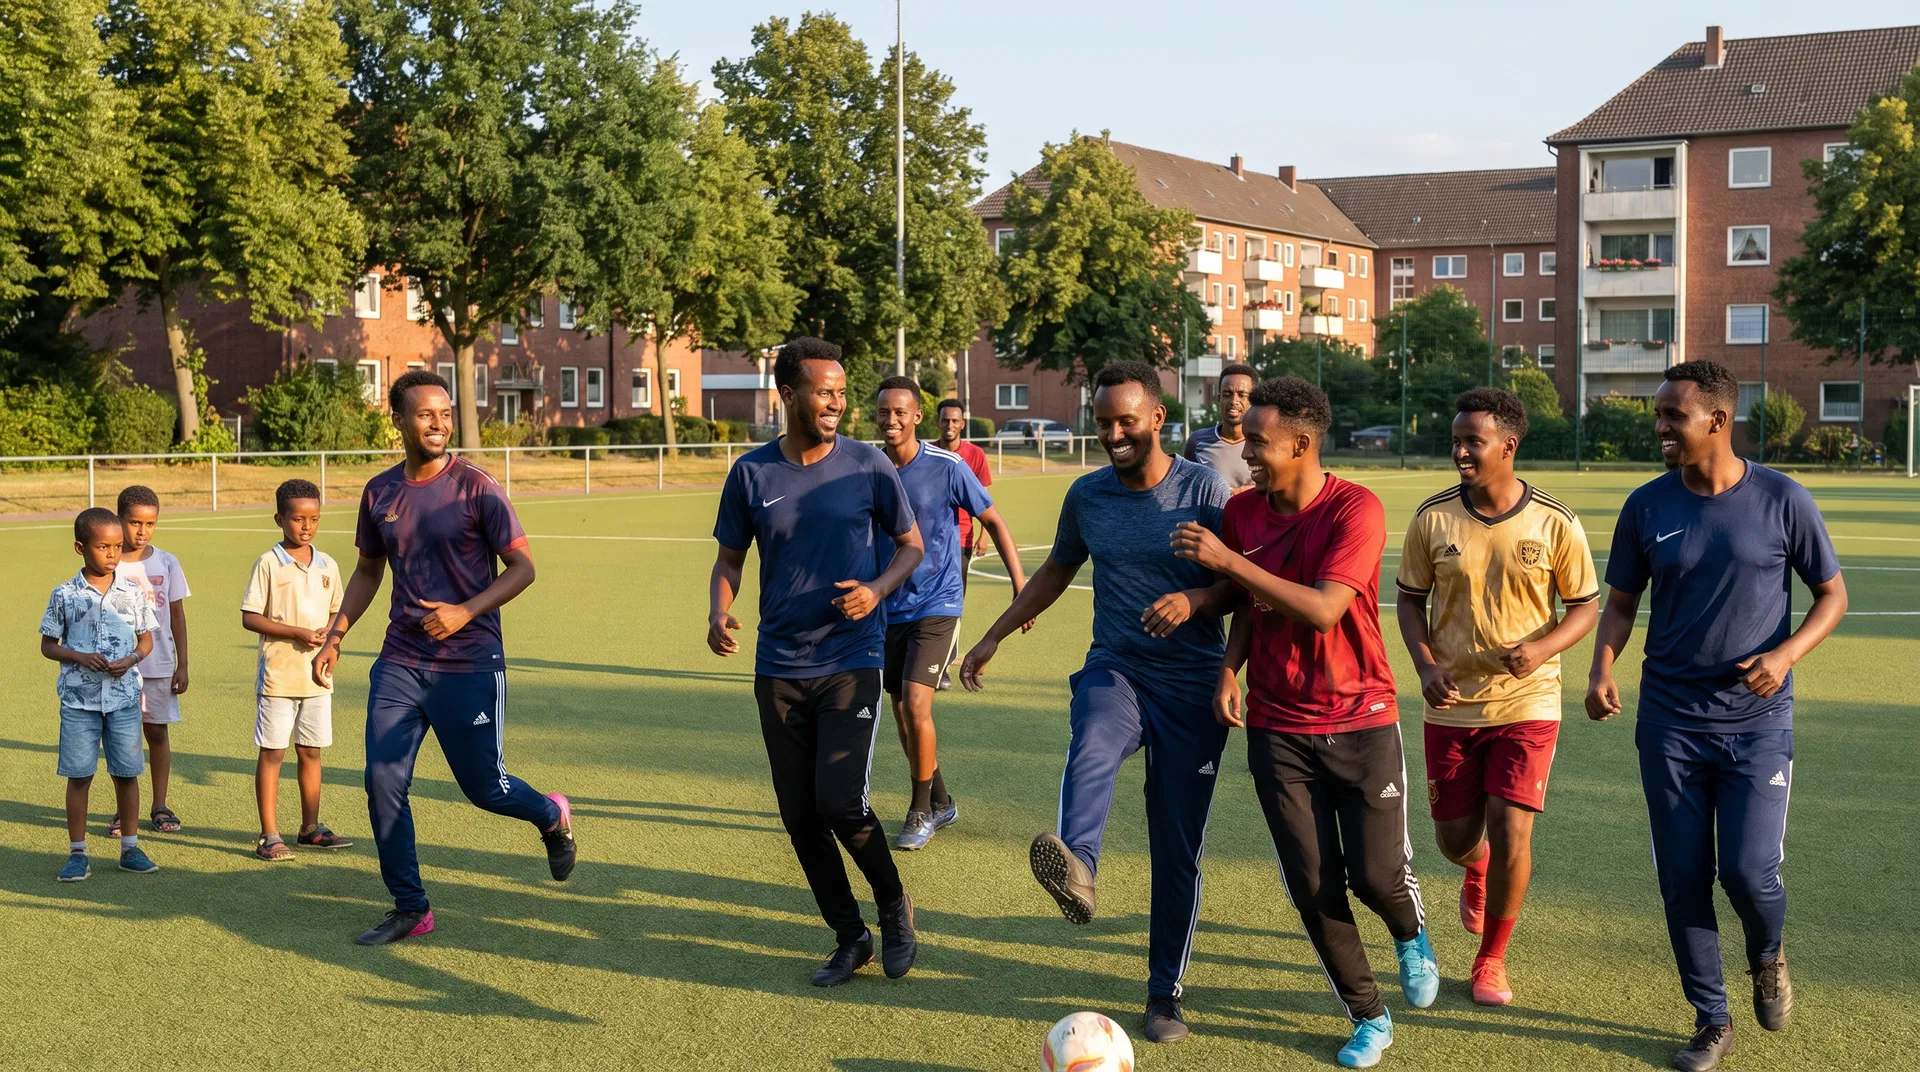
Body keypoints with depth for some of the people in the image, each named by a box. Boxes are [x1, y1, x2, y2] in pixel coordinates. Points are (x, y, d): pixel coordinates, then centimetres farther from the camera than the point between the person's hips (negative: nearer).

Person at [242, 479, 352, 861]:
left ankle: (311, 827, 24)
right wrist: (296, 633, -17)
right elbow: (249, 617, -9)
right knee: (272, 753, 0)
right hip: (279, 675, -5)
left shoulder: (327, 565, 7)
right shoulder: (269, 564, -7)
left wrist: (330, 632, -5)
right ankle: (270, 836, 5)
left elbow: (337, 611, 17)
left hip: (317, 675, 5)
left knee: (311, 752, 13)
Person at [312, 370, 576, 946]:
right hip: (399, 662, 4)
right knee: (383, 783, -2)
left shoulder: (477, 488, -8)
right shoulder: (379, 493, 5)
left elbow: (522, 568, -6)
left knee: (484, 787, 2)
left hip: (469, 665, -4)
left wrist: (467, 611, -20)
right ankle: (409, 909, 12)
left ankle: (552, 816, 35)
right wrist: (334, 636, 11)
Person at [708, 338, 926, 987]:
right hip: (779, 668, 3)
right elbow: (730, 557, 12)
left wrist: (877, 591, -12)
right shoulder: (751, 473, 2)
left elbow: (911, 546, 8)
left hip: (852, 662, -3)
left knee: (841, 804, -14)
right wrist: (719, 612, -8)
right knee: (800, 818, 5)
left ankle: (894, 908, 14)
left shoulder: (868, 467, -3)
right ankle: (849, 938, 23)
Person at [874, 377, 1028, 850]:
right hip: (890, 610, 5)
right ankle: (940, 802, 27)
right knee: (902, 714, 9)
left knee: (915, 704, -15)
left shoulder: (947, 467, -11)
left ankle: (921, 811, 1)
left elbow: (994, 522, -3)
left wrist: (1020, 584, -8)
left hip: (936, 604, -5)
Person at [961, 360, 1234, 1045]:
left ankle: (1165, 993, 16)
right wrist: (995, 635, 22)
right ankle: (1075, 866, -60)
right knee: (1091, 750, -35)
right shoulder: (1087, 495, 5)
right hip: (1115, 670, 2)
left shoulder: (1204, 489, -4)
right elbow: (1057, 570, 22)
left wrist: (1194, 601, -23)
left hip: (1192, 687, -2)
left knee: (1178, 849, 2)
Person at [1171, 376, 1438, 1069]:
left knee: (1376, 875, -3)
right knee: (1313, 887, 2)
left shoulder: (1356, 510, -16)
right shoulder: (1241, 512, 0)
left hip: (1360, 721, -4)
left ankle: (1411, 936, 35)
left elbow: (1323, 609, -27)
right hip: (1277, 730, 4)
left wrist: (1229, 560, -26)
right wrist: (1228, 668, -3)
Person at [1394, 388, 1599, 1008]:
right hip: (1452, 703, 2)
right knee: (1455, 838, 8)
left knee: (1510, 834, -10)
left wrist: (1542, 648, -18)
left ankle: (1491, 959, 14)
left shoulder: (1555, 524, -8)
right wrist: (1426, 666, -11)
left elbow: (1586, 607, 1)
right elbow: (1410, 599, 6)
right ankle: (1476, 872, 49)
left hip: (1527, 702, -2)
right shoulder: (1433, 518, -5)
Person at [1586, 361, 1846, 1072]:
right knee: (1683, 879, 4)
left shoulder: (1782, 501, -7)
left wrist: (1786, 653, -16)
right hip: (1669, 720, 2)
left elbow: (1832, 595, 2)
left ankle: (1767, 958, 27)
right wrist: (1602, 668, -11)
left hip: (1757, 720, -2)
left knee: (1748, 872, -9)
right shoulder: (1647, 507, 0)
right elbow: (1620, 602, 8)